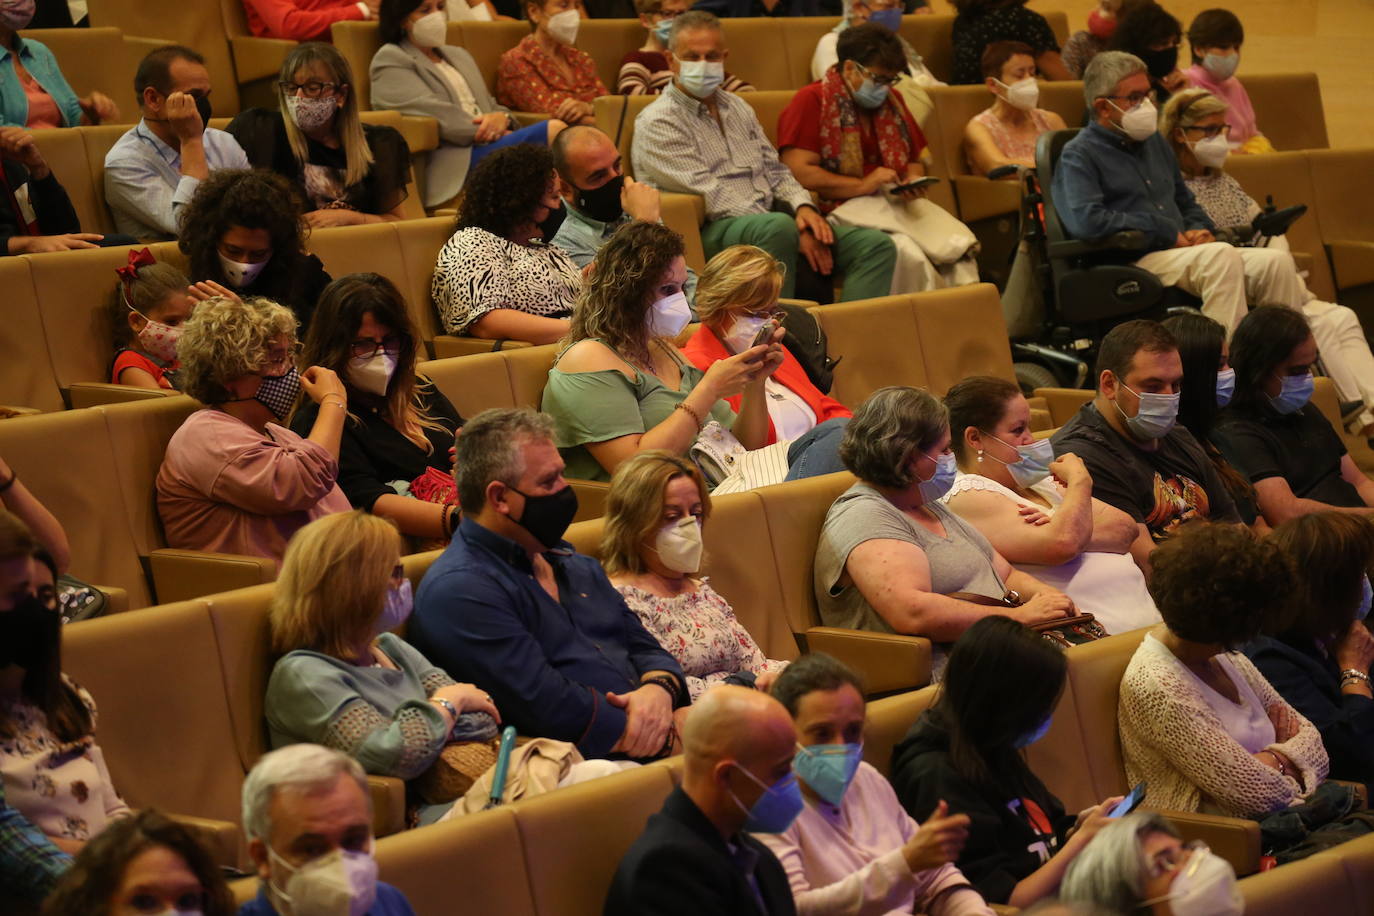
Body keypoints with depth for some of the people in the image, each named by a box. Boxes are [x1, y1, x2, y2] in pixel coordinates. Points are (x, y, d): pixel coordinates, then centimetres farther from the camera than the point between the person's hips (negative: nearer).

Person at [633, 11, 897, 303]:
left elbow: (774, 170, 23)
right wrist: (791, 232, -17)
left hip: (769, 222, 8)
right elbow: (711, 196, -13)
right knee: (777, 226, -40)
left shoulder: (738, 108, 21)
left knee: (876, 246, -9)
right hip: (711, 233, -8)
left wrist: (803, 207, -1)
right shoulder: (657, 123, -5)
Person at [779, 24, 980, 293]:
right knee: (908, 255, -34)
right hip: (843, 208, -6)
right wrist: (862, 186, -15)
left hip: (896, 203, 7)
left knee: (961, 247, -22)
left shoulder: (890, 101, 20)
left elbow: (914, 159, 32)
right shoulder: (812, 101, -1)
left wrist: (914, 179, 6)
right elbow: (797, 172, -12)